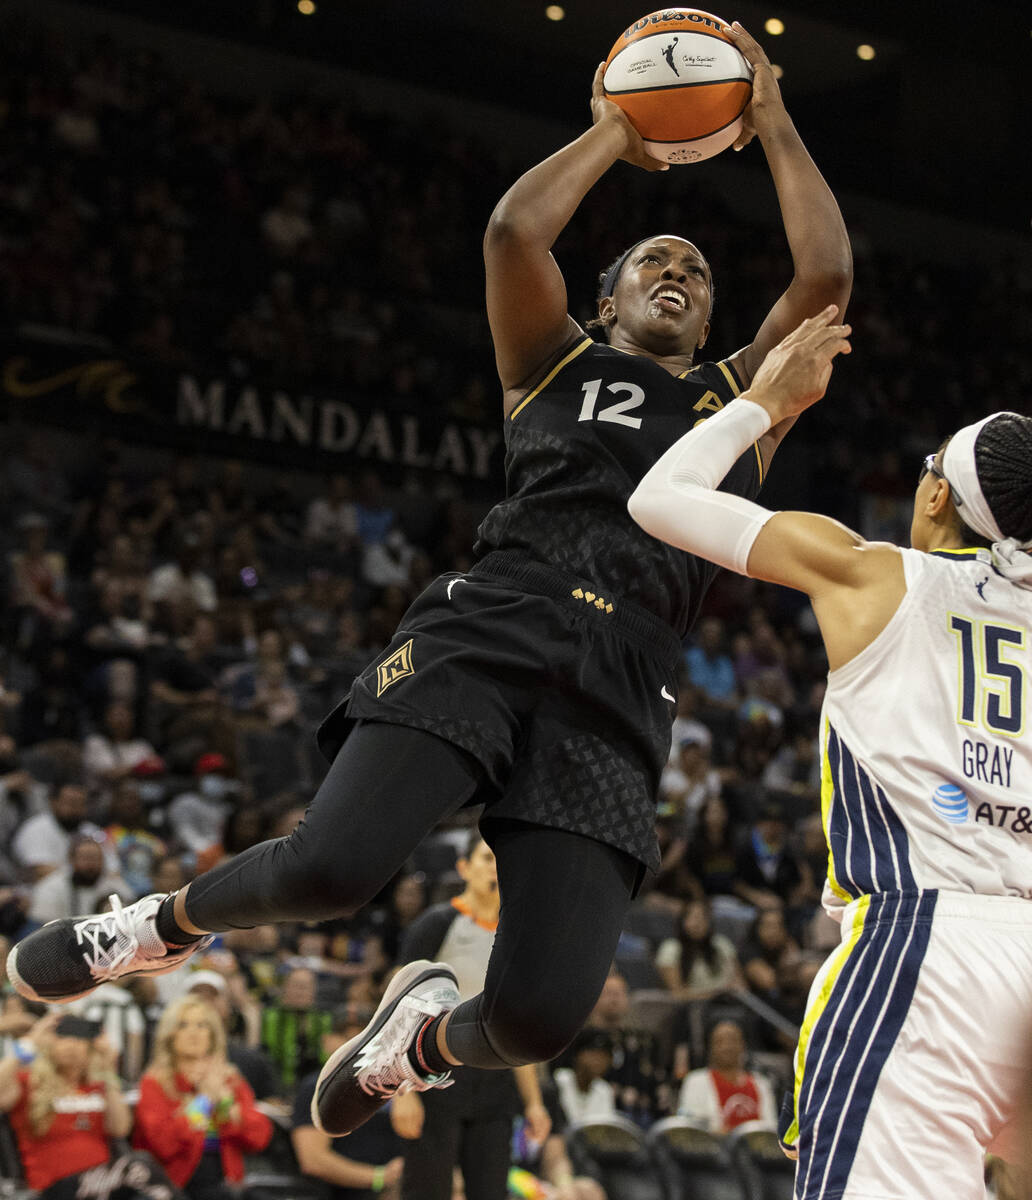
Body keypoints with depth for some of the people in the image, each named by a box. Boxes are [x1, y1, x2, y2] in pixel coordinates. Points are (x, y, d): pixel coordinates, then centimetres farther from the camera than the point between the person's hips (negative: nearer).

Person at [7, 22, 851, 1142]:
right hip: (487, 630, -2)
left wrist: (772, 127, 21)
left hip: (615, 699, 2)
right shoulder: (557, 363, 21)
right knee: (332, 864, -28)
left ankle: (428, 1027, 24)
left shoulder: (740, 401, 26)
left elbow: (825, 274, 14)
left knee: (540, 1014, -15)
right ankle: (166, 921, 7)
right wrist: (613, 133, 17)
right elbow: (514, 231, 3)